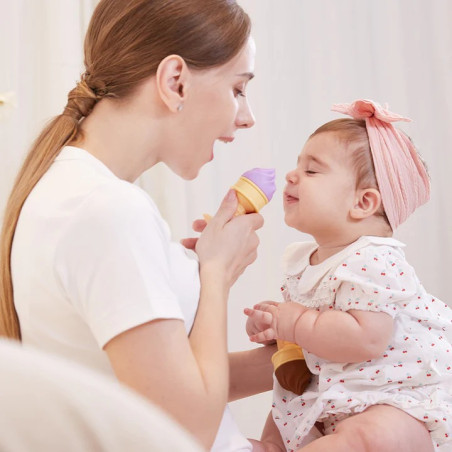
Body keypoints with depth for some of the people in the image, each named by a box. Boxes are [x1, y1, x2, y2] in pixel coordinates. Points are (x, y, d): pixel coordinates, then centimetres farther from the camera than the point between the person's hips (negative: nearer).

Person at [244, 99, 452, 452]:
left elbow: (367, 339, -34)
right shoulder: (301, 260, 6)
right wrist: (273, 323, -1)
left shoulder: (371, 262, -23)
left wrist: (291, 321, -23)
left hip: (402, 401, -10)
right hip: (336, 397, 10)